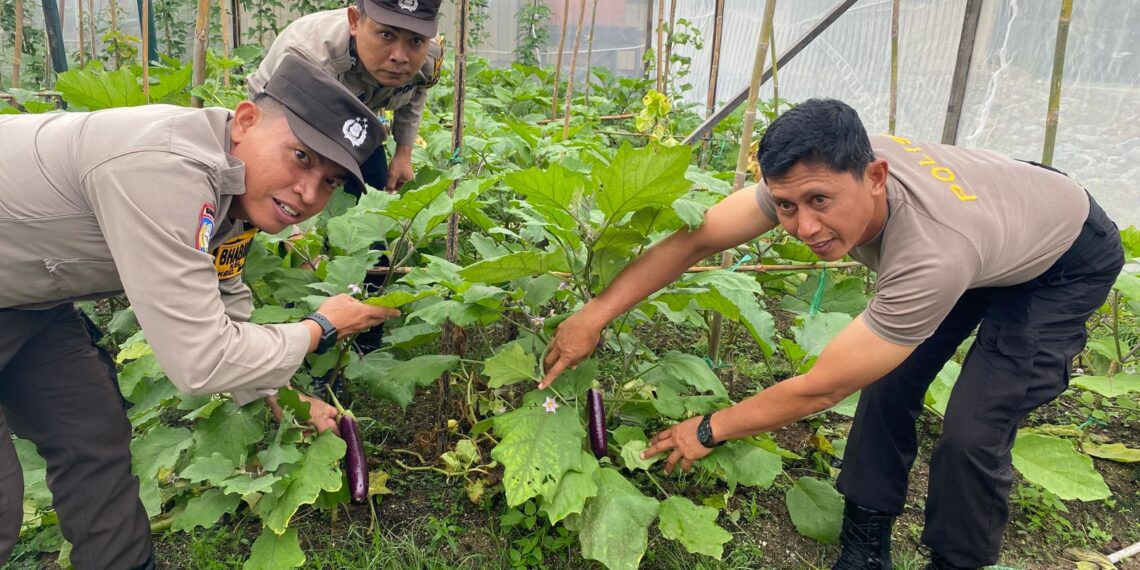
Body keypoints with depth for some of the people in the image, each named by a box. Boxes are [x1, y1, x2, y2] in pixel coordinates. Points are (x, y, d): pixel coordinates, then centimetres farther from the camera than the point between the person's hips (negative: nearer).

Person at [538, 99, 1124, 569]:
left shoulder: (934, 255, -47)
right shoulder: (816, 175, -31)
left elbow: (820, 388, -37)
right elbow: (696, 237, -25)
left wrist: (710, 429, -25)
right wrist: (595, 314, -27)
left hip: (1068, 261, -5)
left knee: (972, 431, -17)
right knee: (889, 384, -5)